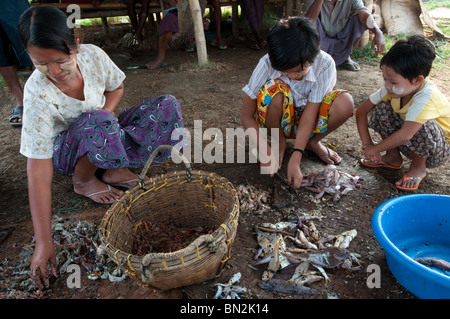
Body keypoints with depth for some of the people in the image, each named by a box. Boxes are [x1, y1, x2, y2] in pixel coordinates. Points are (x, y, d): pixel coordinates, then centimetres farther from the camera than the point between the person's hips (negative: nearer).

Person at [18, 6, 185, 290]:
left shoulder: (92, 55, -20)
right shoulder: (37, 93, -30)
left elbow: (116, 87, 4)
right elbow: (38, 174, -31)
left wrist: (106, 111, -19)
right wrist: (44, 243, -34)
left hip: (107, 137, 5)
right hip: (65, 150, -4)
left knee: (168, 106, -10)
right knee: (97, 123, -40)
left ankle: (116, 169, -11)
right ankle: (83, 181, -8)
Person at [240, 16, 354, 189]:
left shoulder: (324, 64, -23)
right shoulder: (267, 64, -25)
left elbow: (309, 116, -25)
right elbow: (246, 116, -21)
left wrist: (295, 160, -34)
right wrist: (265, 152, -33)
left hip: (303, 120, 2)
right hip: (276, 121, -1)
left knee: (345, 103, -27)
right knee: (274, 90, -34)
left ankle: (312, 143, 2)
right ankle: (278, 142, -7)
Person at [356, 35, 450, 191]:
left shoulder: (427, 96, -33)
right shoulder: (392, 89, -15)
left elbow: (405, 135, -40)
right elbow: (361, 111, -9)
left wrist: (374, 149, -27)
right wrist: (367, 144, -17)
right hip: (411, 146, 5)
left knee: (423, 126, -39)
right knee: (382, 108, -16)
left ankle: (418, 167, -8)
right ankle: (393, 156, 3)